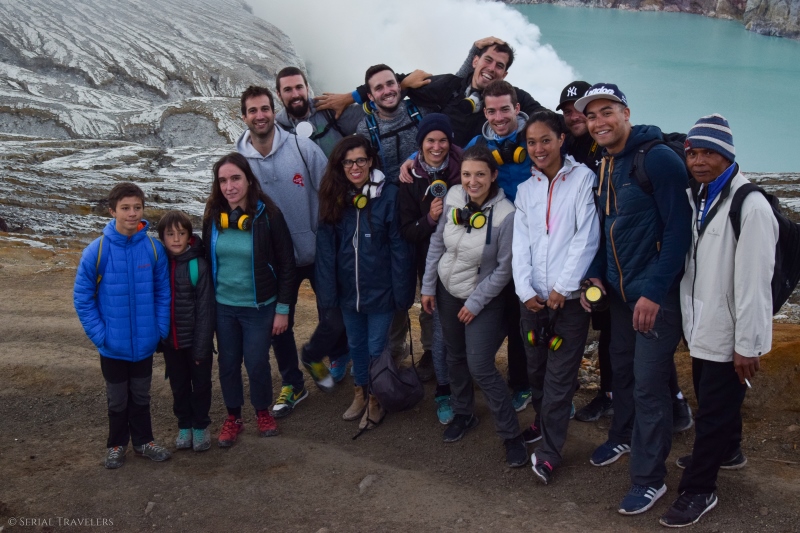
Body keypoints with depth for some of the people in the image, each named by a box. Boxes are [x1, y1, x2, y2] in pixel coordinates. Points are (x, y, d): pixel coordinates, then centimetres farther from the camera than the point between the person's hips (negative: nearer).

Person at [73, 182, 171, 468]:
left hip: (145, 343, 1)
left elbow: (163, 292, -2)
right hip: (113, 345, -1)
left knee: (141, 395, 19)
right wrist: (98, 333, -12)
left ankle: (143, 440, 36)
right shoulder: (96, 251, -15)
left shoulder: (154, 249, -11)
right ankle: (116, 444, 34)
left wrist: (161, 328, -5)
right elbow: (82, 296, -8)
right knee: (117, 398, 16)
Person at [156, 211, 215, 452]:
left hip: (195, 339, -3)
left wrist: (201, 347, -13)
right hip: (170, 340, 3)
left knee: (201, 383, 13)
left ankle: (201, 425, 30)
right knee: (178, 385, 17)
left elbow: (205, 308, -13)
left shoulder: (198, 264, -15)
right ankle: (184, 425, 33)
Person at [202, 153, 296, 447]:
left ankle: (263, 411, 30)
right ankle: (233, 417, 31)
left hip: (259, 307, -3)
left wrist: (283, 309, -9)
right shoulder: (213, 216, -3)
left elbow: (286, 265, -9)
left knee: (257, 362, 4)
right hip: (223, 307, 3)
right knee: (228, 363, 11)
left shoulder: (267, 214, -14)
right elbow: (207, 260, 9)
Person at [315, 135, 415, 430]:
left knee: (377, 348, 10)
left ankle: (376, 399, 32)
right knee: (356, 344, 21)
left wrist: (402, 292, -15)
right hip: (348, 290, 4)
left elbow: (400, 247, -13)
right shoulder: (334, 198, -2)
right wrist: (328, 293, -6)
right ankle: (361, 392, 42)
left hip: (380, 290, -4)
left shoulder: (389, 195, -14)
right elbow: (326, 248, -2)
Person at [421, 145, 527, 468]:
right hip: (446, 291, 5)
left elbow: (504, 269, -16)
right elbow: (437, 242, 2)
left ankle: (511, 435, 7)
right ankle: (463, 414, 40)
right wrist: (428, 286, 4)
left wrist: (475, 303, -12)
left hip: (482, 298, -5)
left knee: (480, 367, -9)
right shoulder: (454, 197, -11)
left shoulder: (506, 214, -24)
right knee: (455, 357, 18)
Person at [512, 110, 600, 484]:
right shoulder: (525, 190, 14)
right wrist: (526, 290, -5)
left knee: (559, 375, -3)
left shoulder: (582, 178, -2)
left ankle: (549, 451, 5)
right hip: (533, 298, 5)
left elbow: (586, 236, -9)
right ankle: (543, 421, 35)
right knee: (535, 369, 13)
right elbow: (521, 244, 8)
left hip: (569, 297, -4)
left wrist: (563, 288, -12)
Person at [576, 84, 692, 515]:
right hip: (619, 290, 7)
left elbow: (679, 229, -18)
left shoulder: (658, 158, -16)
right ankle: (623, 437, 42)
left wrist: (654, 293, -20)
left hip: (656, 294, -7)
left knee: (649, 385, -3)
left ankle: (649, 478, 11)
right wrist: (596, 275, 3)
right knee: (621, 368, 19)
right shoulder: (603, 167, 9)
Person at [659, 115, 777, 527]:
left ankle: (698, 490, 16)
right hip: (701, 329, 8)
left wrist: (747, 345, -19)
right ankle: (727, 452, 47)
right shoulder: (693, 199, 6)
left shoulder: (750, 206, -19)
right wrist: (691, 323, 13)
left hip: (729, 337, -8)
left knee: (715, 411, 3)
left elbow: (754, 282, -20)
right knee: (711, 399, 24)